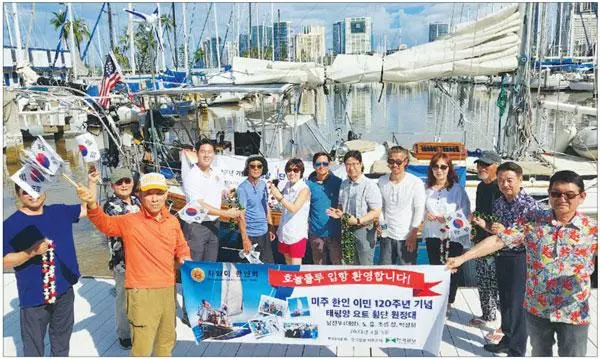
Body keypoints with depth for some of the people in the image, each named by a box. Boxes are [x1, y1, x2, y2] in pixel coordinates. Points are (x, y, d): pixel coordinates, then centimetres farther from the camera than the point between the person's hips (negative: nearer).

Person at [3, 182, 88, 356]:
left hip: (64, 291, 4)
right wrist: (32, 252, -26)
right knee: (34, 348, 11)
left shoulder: (59, 211, 2)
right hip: (33, 297, -4)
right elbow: (5, 262, -10)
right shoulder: (11, 224, -11)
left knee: (62, 344, 22)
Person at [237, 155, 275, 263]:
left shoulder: (263, 184, 5)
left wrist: (271, 227, 14)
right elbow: (242, 214, -17)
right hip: (251, 234, -6)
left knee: (269, 264, 13)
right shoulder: (243, 188, -14)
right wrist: (245, 239, -19)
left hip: (264, 232, 6)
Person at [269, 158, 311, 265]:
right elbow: (282, 198, 23)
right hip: (285, 231, 7)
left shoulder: (304, 189, -15)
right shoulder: (288, 185, 4)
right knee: (288, 263, 18)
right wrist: (274, 189, 5)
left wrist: (279, 196, -29)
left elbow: (294, 208, -24)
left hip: (297, 233, -7)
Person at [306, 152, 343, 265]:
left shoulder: (337, 182, -2)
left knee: (338, 263, 5)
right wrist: (306, 225, 2)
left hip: (335, 232, -1)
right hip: (316, 232, 2)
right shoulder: (309, 184, 1)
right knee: (319, 264, 15)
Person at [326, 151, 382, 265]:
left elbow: (376, 212, -17)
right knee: (349, 265, 19)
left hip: (363, 230, -7)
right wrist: (339, 213, 1)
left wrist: (357, 221, -26)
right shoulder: (344, 184, 9)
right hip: (347, 230, 7)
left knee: (364, 266, 2)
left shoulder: (369, 185, -14)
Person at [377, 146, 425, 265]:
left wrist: (413, 234, -8)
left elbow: (419, 210, -6)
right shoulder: (382, 181, 5)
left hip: (407, 237, -4)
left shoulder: (416, 183, -8)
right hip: (386, 236, 4)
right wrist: (379, 223, 1)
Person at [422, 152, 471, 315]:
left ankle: (448, 303, 21)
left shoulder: (457, 188, -7)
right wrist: (427, 214, -10)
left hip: (454, 236, -3)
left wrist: (445, 218, -17)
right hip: (433, 235, 3)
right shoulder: (427, 188, 3)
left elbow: (464, 212, -10)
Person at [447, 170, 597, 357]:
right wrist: (462, 258, -15)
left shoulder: (592, 228, -8)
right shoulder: (532, 219, -6)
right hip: (536, 307, 1)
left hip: (573, 312, -1)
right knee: (539, 353, 22)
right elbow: (499, 240, -9)